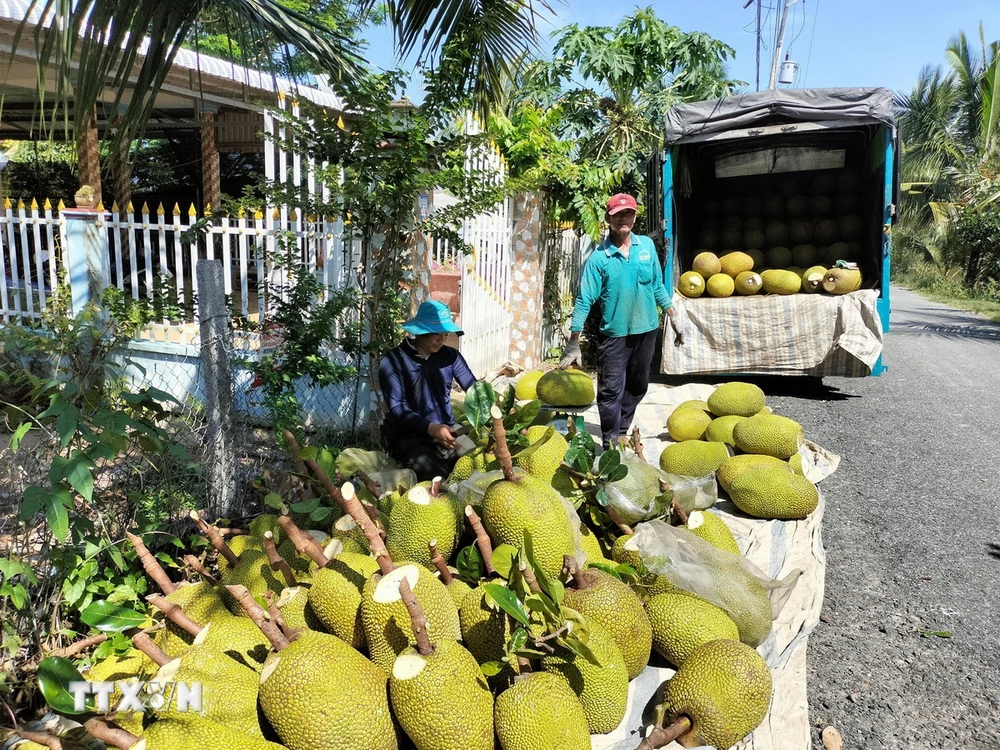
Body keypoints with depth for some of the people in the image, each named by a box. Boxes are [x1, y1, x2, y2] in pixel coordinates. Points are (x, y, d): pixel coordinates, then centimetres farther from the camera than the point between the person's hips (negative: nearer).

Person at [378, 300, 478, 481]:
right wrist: (431, 428, -29)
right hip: (411, 438, -4)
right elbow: (397, 408, -13)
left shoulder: (450, 356, 8)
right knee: (436, 479, -31)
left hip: (447, 432, 5)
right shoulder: (393, 361, -5)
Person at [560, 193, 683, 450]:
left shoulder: (647, 246, 1)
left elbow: (657, 285, 11)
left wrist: (673, 317, 9)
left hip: (646, 329, 5)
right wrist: (574, 343, -17)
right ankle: (611, 444, 9)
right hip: (614, 332, -4)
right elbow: (584, 300, -13)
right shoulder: (599, 257, -11)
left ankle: (622, 431, 36)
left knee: (638, 386, 17)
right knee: (610, 391, -3)